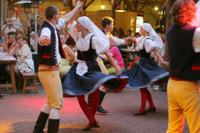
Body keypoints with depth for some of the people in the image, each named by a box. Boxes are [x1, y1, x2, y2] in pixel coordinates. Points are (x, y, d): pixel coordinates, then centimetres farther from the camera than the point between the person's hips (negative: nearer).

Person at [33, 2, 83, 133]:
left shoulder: (53, 26, 9)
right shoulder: (47, 29, -20)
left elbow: (67, 18, 28)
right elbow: (42, 38, -45)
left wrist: (78, 7, 38)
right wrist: (43, 40, -69)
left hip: (52, 70, 11)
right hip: (49, 71, -11)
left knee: (51, 102, 21)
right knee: (57, 104, -7)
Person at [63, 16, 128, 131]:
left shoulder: (93, 38, -13)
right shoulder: (78, 35, 4)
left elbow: (106, 52, -10)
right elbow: (71, 23, 14)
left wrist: (116, 65, -13)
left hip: (91, 69, -5)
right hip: (79, 69, 5)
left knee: (95, 97, 0)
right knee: (80, 97, 0)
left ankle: (92, 120, 24)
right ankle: (92, 121, 11)